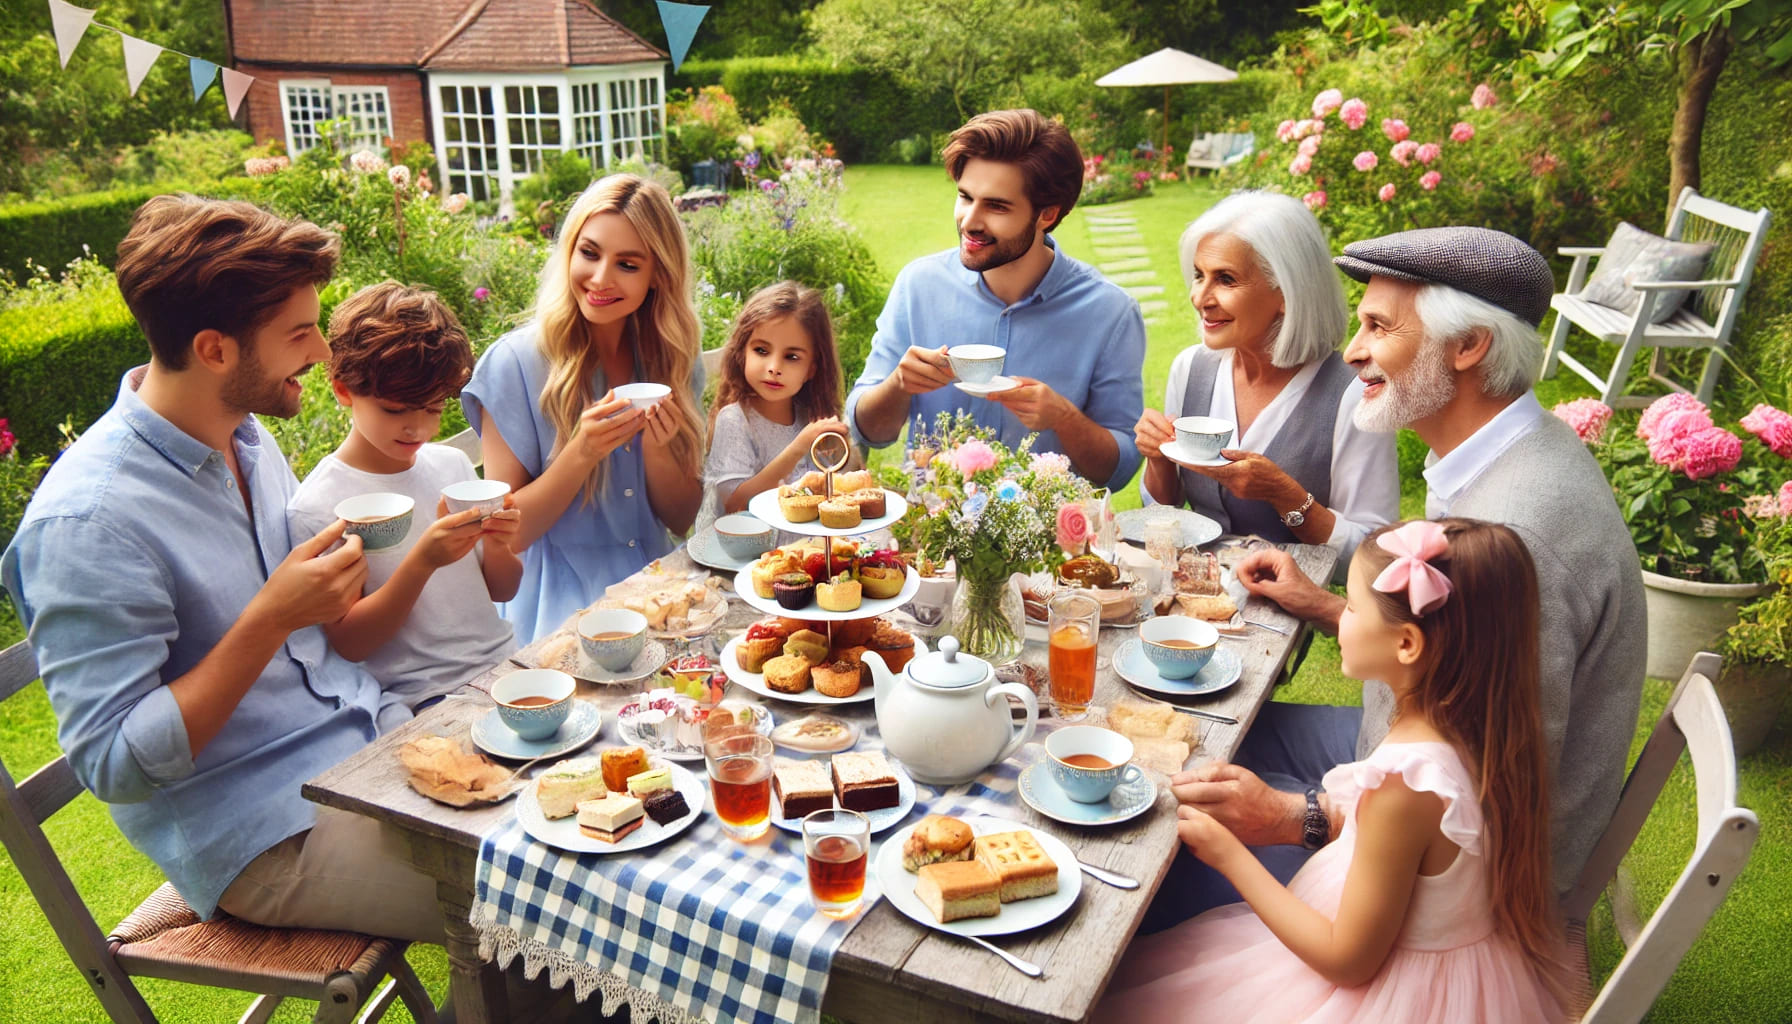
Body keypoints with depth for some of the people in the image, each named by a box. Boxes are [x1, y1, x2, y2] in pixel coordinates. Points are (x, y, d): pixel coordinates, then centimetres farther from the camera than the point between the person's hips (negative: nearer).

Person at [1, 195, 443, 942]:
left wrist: (330, 588, -4)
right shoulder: (86, 521, -21)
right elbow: (113, 764, -20)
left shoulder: (248, 436, 4)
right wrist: (271, 618, -27)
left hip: (361, 741, 8)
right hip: (265, 831, -8)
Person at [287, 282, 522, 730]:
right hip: (419, 704, -6)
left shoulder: (452, 464, 9)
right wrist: (423, 561, -21)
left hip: (505, 664, 6)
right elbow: (348, 644, -8)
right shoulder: (315, 507, -6)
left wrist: (498, 546, -8)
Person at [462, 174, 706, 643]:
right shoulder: (515, 363, -8)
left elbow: (682, 520, 6)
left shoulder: (673, 362, 5)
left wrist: (656, 448, -13)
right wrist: (582, 453, -22)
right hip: (561, 610, -4)